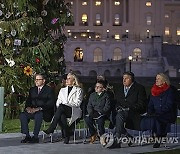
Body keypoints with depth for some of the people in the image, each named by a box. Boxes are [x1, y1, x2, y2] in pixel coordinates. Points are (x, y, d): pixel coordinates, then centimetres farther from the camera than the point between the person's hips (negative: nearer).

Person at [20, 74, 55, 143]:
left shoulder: (49, 90, 1)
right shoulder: (32, 90, 20)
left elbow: (51, 103, -10)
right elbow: (28, 101, 15)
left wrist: (39, 108, -21)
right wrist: (28, 107, -9)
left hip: (45, 112, -5)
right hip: (32, 111, 5)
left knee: (38, 115, -37)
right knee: (22, 115, -21)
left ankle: (35, 137, -29)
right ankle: (27, 136, -16)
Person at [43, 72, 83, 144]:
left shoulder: (78, 90, 11)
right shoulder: (62, 90, 27)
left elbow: (77, 103, -2)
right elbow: (58, 102, 18)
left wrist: (65, 104, -12)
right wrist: (59, 105, -6)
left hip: (74, 111, -3)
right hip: (62, 111, 4)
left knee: (61, 107, -36)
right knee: (62, 116, -37)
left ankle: (51, 128, -37)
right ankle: (67, 136, -29)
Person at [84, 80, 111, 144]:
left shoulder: (106, 96, 2)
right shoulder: (92, 95, 18)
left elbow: (107, 107, -6)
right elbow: (89, 106, 13)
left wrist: (99, 113, -17)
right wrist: (91, 112, -8)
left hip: (102, 114, -4)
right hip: (93, 114, 4)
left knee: (100, 120, -36)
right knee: (87, 118, -28)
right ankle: (93, 133, -8)